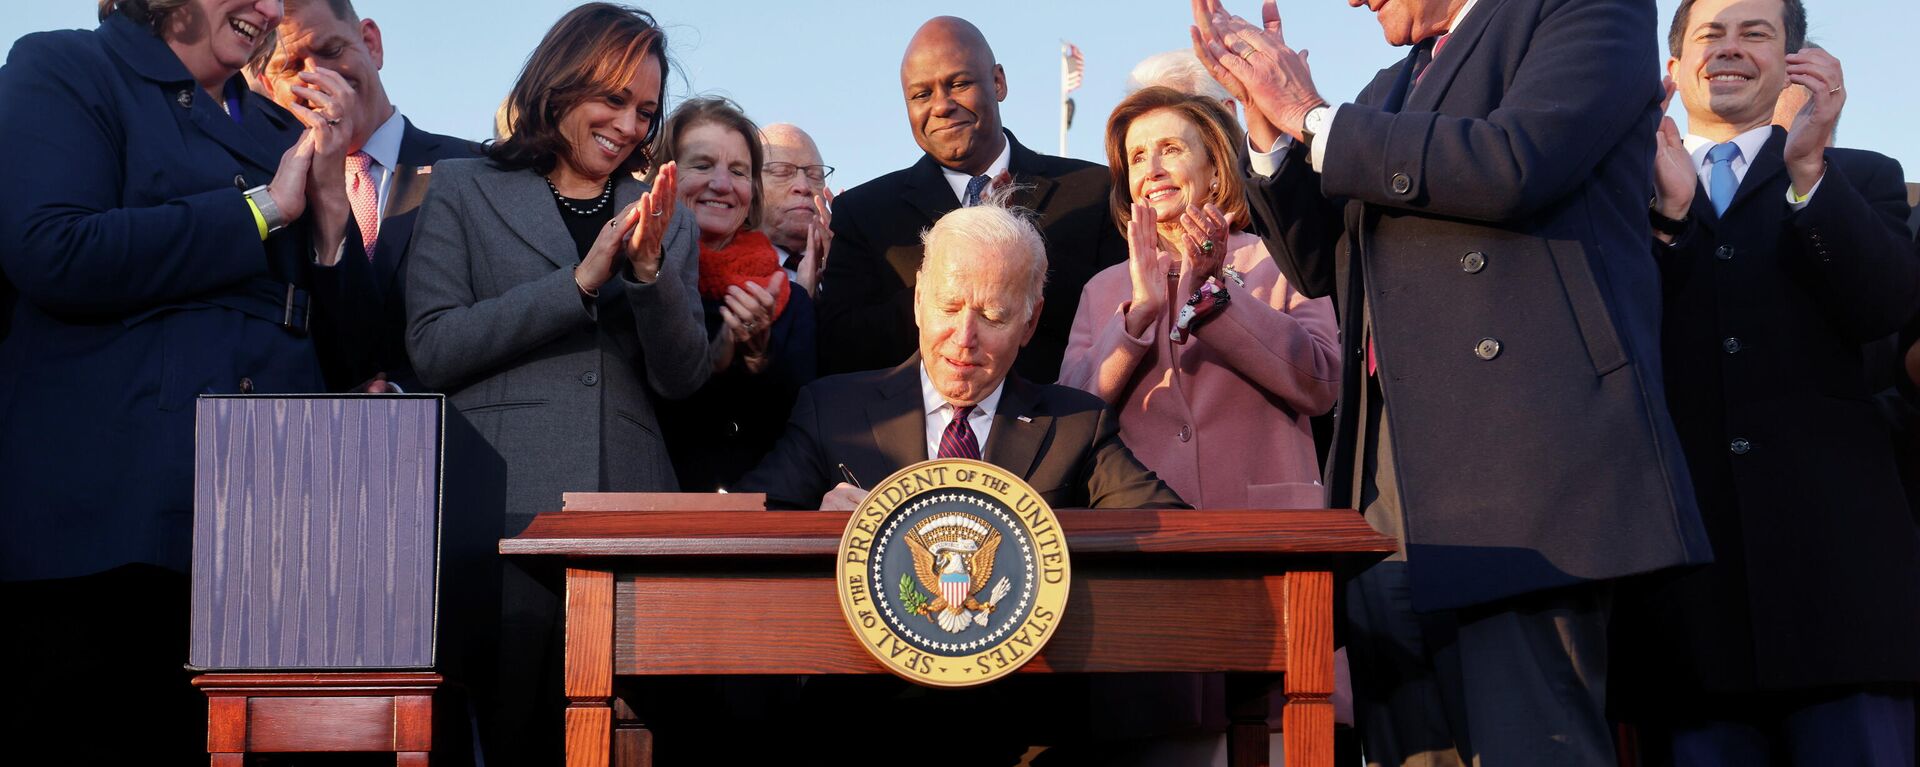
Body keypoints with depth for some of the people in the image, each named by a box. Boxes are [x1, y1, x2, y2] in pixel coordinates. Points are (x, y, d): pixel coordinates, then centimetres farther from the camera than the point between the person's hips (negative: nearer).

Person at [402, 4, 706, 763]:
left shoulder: (663, 220, 17)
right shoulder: (464, 190, 9)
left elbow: (681, 378, 9)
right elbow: (433, 348, -3)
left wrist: (651, 270, -8)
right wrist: (580, 280, -8)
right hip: (500, 513, -3)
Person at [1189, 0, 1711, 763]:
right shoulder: (1391, 91, 26)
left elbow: (1514, 165, -14)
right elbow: (1319, 264, 26)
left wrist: (1313, 119, -2)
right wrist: (1269, 122, 11)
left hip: (1519, 456, -7)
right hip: (1387, 478, 7)